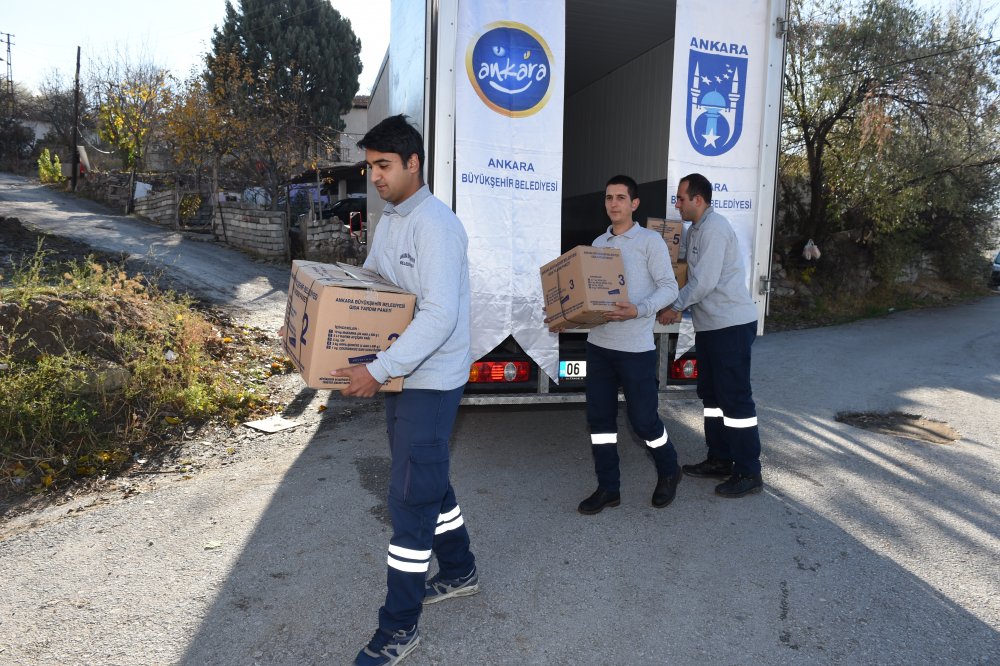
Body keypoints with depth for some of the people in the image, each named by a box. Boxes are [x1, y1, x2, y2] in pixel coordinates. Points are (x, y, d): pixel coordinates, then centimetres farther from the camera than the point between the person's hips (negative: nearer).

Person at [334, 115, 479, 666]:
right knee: (428, 480, 20)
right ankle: (459, 572, 41)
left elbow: (439, 315, -27)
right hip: (402, 374, 10)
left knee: (410, 497, -3)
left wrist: (377, 371, -28)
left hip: (431, 380, -9)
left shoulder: (434, 224, -19)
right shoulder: (388, 221, 11)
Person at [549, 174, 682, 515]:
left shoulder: (650, 241, -3)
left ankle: (668, 472, 30)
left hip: (635, 347, -6)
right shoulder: (598, 243, 14)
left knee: (643, 418, 3)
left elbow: (669, 288, -8)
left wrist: (638, 311, -24)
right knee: (599, 416, 7)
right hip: (598, 343, 6)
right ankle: (608, 487, 19)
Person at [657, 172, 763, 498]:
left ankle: (748, 473, 3)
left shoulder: (714, 228, -15)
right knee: (711, 394, 16)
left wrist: (675, 306, -11)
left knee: (735, 397, -5)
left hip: (731, 324, -11)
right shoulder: (695, 230, 16)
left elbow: (705, 281, -21)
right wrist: (678, 306, 6)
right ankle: (719, 460, 27)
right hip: (709, 324, 11)